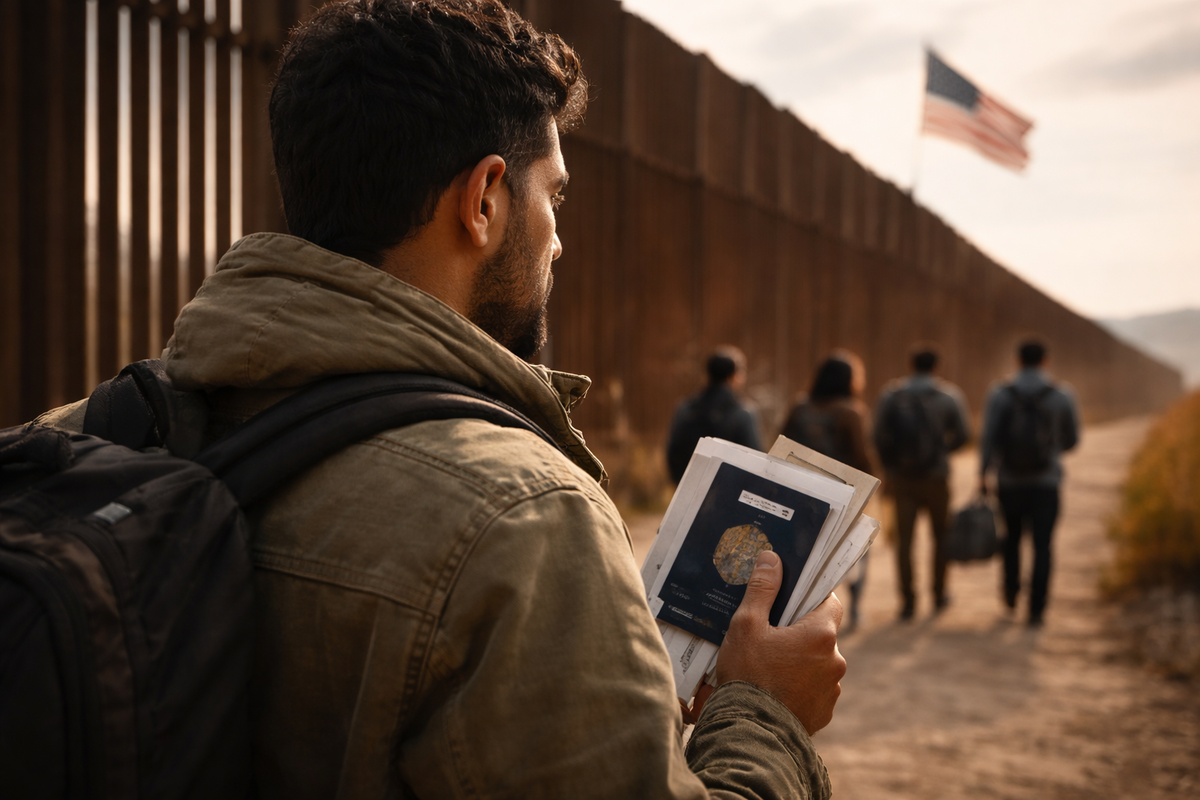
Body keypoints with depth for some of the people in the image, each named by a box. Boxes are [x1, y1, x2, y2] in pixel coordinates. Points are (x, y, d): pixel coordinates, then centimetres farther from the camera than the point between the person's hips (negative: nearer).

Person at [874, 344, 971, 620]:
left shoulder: (890, 395, -2)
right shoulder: (949, 396, -6)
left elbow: (879, 437, -1)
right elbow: (962, 434, -2)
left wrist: (889, 472, 10)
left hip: (901, 477, 1)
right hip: (936, 475, -1)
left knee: (904, 538, 4)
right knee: (940, 534, 16)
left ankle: (908, 600, 2)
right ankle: (939, 595, 25)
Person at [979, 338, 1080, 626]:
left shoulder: (999, 394, -7)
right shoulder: (1062, 395, -4)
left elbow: (989, 438, -13)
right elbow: (1071, 439, 6)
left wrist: (983, 476, -9)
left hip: (1010, 481, 1)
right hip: (1046, 482, -1)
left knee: (1012, 537, 22)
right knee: (1042, 546, 4)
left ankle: (1011, 594, 32)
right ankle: (1036, 609, 0)